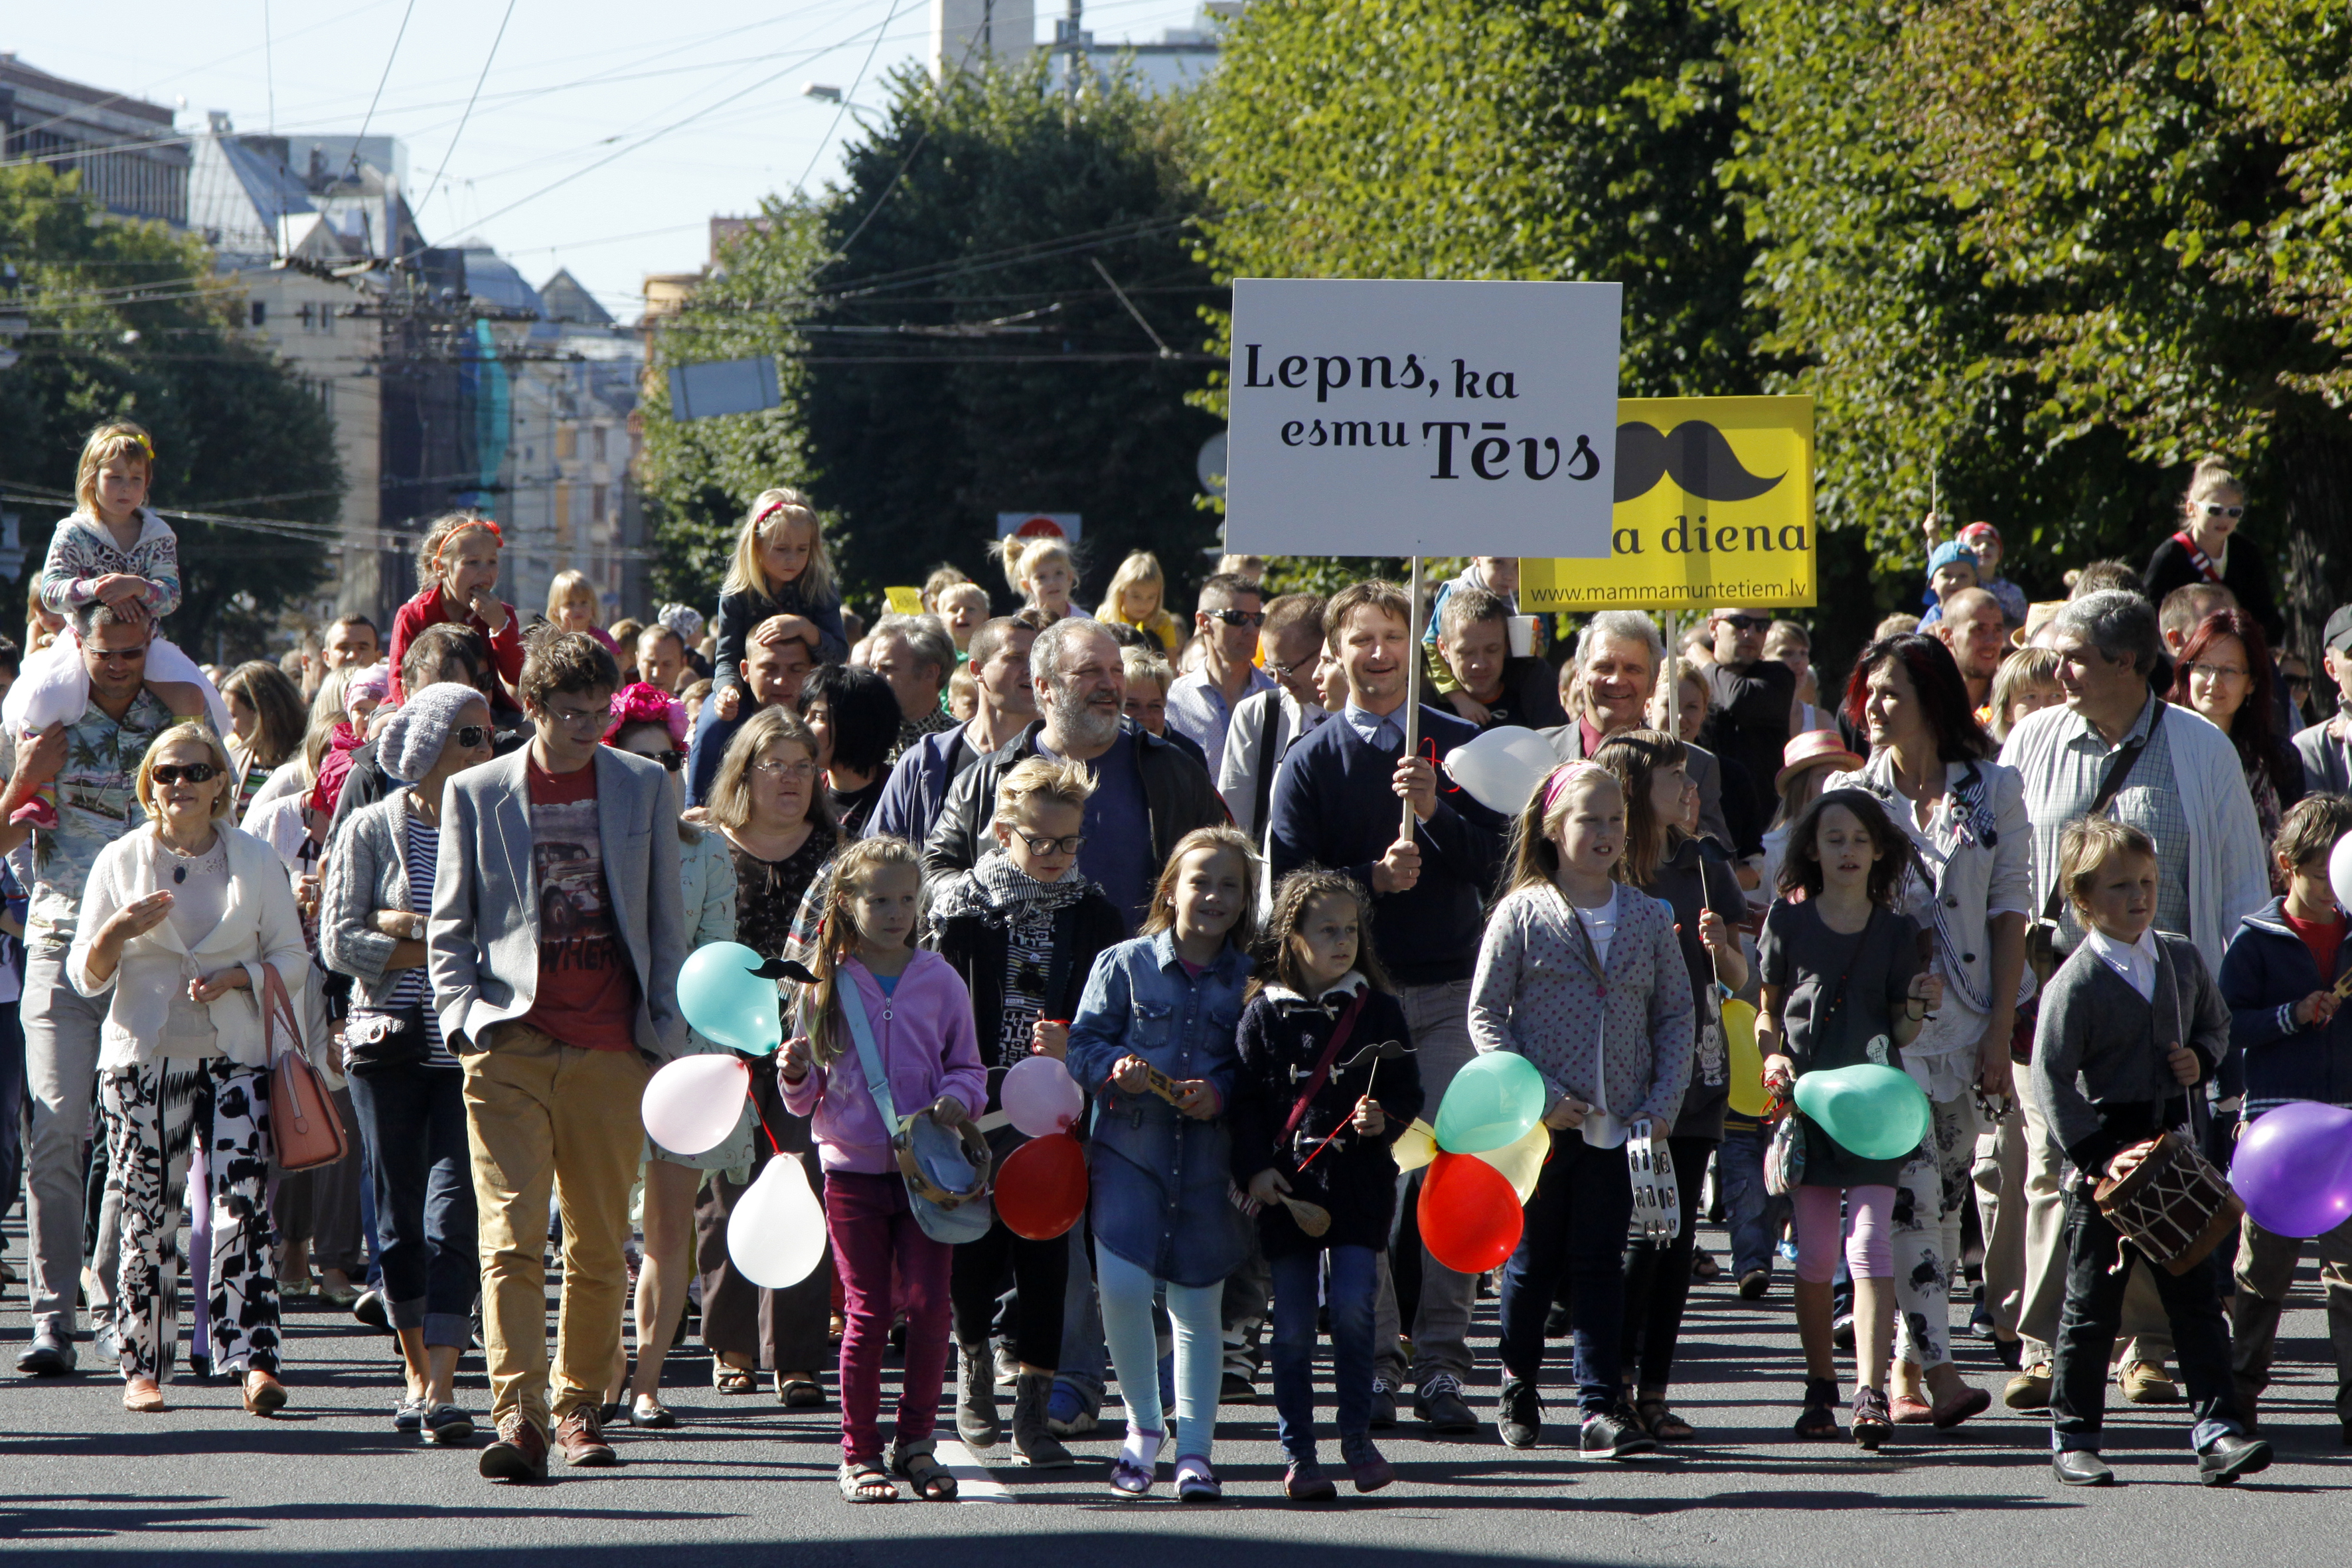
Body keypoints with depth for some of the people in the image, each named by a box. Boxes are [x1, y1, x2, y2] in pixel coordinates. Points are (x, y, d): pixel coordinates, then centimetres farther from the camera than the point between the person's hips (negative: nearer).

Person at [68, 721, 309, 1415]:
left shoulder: (256, 861, 9)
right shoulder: (120, 861, 7)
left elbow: (293, 960, 11)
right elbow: (86, 977, 5)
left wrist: (237, 977, -8)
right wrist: (118, 932, -15)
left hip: (236, 1055, 0)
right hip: (144, 1057, 0)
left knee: (242, 1210, -13)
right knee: (148, 1218, -2)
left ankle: (254, 1359, -19)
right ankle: (143, 1366, 5)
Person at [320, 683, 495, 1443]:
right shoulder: (371, 830, 3)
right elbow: (341, 943, -4)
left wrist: (411, 928, -10)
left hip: (471, 1050, 0)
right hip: (391, 1041, 0)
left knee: (455, 1209, -11)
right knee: (400, 1214, 7)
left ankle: (441, 1387, -15)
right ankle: (417, 1371, 22)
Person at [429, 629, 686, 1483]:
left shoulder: (643, 786, 11)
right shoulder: (476, 793, 7)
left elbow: (665, 922, 14)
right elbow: (449, 923, 10)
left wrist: (667, 1028, 7)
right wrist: (462, 1013, -4)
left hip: (611, 1051, 2)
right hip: (511, 1042, -2)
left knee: (599, 1245, 6)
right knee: (510, 1236, -12)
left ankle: (578, 1403, 19)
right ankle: (518, 1414, -18)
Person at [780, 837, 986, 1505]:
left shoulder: (940, 982, 5)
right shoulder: (826, 987, 4)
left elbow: (967, 1066, 11)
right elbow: (807, 1098, 6)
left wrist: (957, 1099, -10)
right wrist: (797, 1074, -15)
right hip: (853, 1169, -1)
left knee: (928, 1305, -4)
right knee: (866, 1312, -1)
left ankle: (917, 1442, 9)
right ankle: (859, 1451, 7)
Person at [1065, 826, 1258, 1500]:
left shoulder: (1250, 982, 5)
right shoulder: (1124, 965, 4)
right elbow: (1083, 1045, 3)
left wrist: (1221, 1095, -14)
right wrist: (1115, 1068, -17)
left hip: (1209, 1159, 1)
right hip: (1129, 1148, -1)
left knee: (1198, 1305, 4)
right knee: (1121, 1286, -14)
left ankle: (1194, 1450, 15)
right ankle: (1143, 1425, 7)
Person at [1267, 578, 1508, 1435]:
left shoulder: (1457, 745, 8)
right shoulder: (1312, 761, 6)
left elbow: (1492, 860, 2)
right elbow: (1288, 880, 0)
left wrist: (1434, 812, -14)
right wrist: (1371, 879, -14)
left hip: (1448, 987, 0)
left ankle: (1441, 1363, -3)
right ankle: (1377, 1358, 4)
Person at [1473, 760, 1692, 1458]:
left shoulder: (1648, 918, 6)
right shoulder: (1521, 915, -2)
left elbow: (1675, 1017, 10)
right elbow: (1486, 1015, -3)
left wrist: (1662, 1105, -2)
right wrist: (1537, 1095, -12)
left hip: (1620, 1124, 2)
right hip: (1542, 1126, -2)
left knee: (1599, 1261, 0)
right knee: (1533, 1258, 9)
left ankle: (1600, 1404, 0)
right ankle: (1519, 1386, 26)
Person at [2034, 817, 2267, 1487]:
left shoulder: (2183, 961, 7)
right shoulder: (2075, 982, -11)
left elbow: (2216, 1022, 23)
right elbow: (2051, 1077, -14)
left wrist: (2202, 1058, -1)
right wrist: (2098, 1155, -20)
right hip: (2105, 1159, -4)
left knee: (2195, 1296, 1)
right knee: (2092, 1302, 4)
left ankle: (2217, 1428, 0)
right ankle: (2073, 1437, 13)